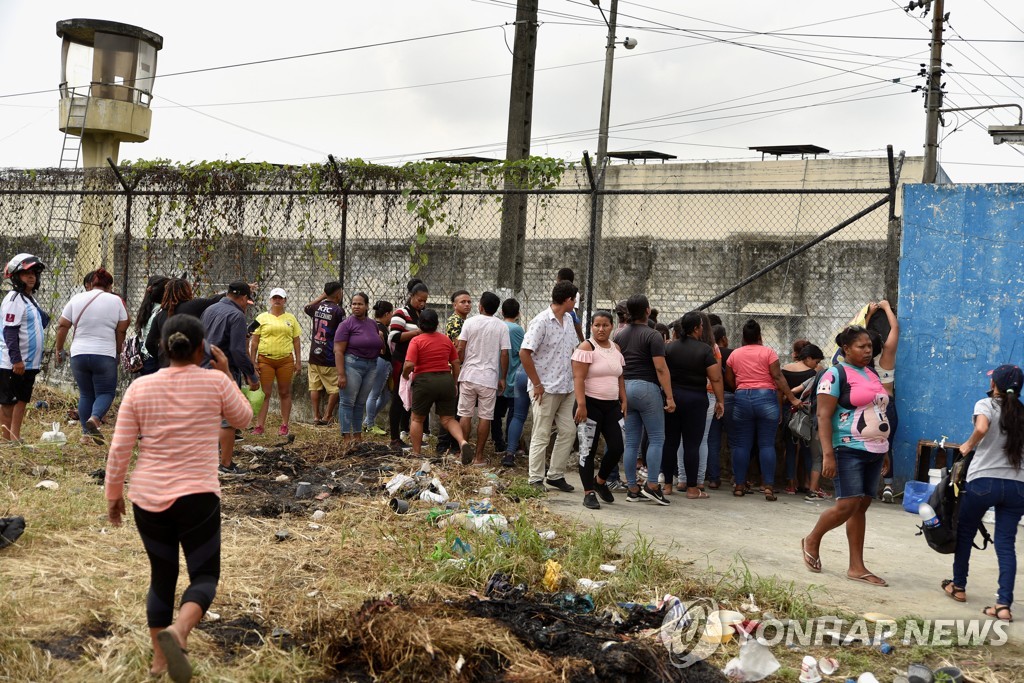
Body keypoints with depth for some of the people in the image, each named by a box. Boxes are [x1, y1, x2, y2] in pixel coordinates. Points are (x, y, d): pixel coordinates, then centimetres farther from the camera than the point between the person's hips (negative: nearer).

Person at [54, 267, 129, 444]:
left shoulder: (77, 299, 5)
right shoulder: (116, 301, 0)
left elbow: (62, 326, 4)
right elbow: (122, 330, 3)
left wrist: (59, 349, 15)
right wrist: (118, 351, 16)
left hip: (79, 354, 3)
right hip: (105, 355, -3)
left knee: (85, 394, 14)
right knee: (106, 392, 5)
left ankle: (86, 432, 13)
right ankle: (94, 418, -22)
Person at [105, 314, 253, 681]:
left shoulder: (140, 388, 0)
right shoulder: (215, 381, -6)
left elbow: (119, 449, 0)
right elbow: (243, 418, 12)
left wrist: (113, 494, 11)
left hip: (147, 497, 3)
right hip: (197, 496, -3)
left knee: (161, 576, 19)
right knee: (205, 575, 7)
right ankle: (178, 630, -21)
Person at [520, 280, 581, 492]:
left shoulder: (568, 320, 10)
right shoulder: (541, 322, -16)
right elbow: (524, 353, -19)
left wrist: (573, 378, 12)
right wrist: (537, 384, -16)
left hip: (566, 388, 8)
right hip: (546, 389, -8)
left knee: (568, 431, 8)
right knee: (541, 435, 0)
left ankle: (555, 475, 19)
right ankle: (536, 480, 8)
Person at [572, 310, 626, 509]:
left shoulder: (616, 348, 13)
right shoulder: (586, 347, -8)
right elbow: (578, 378, -15)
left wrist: (623, 400, 12)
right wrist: (581, 405, -22)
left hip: (611, 405, 6)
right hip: (590, 405, -6)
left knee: (616, 447, 0)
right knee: (588, 449, -2)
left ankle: (600, 481, 24)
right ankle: (589, 493, 6)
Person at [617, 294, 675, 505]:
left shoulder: (620, 335, 11)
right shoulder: (653, 335, -8)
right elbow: (661, 368, -14)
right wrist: (669, 396, -12)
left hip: (625, 388, 6)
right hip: (646, 388, -6)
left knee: (631, 442, 7)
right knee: (656, 438, 1)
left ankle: (633, 489, 9)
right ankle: (651, 486, -6)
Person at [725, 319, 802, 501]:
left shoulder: (734, 355, 9)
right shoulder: (768, 353, 0)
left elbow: (729, 380, 10)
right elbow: (778, 377, -7)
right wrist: (792, 399, -6)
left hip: (742, 399, 2)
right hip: (766, 398, -2)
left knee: (741, 444, 6)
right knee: (767, 444, -1)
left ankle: (739, 485, 8)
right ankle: (768, 487, -5)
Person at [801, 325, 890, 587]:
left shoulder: (872, 374, 16)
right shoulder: (836, 374, -8)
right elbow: (823, 416, -14)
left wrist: (883, 450, 19)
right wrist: (828, 454, -21)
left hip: (874, 451, 7)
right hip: (848, 450, -7)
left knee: (861, 507, 7)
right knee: (847, 505, -13)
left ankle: (856, 567, 10)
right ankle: (812, 541, 12)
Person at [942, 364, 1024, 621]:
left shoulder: (986, 405, -3)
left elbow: (981, 428, -23)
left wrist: (968, 446, -6)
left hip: (983, 481, -3)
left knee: (965, 532, 17)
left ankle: (959, 586, 30)